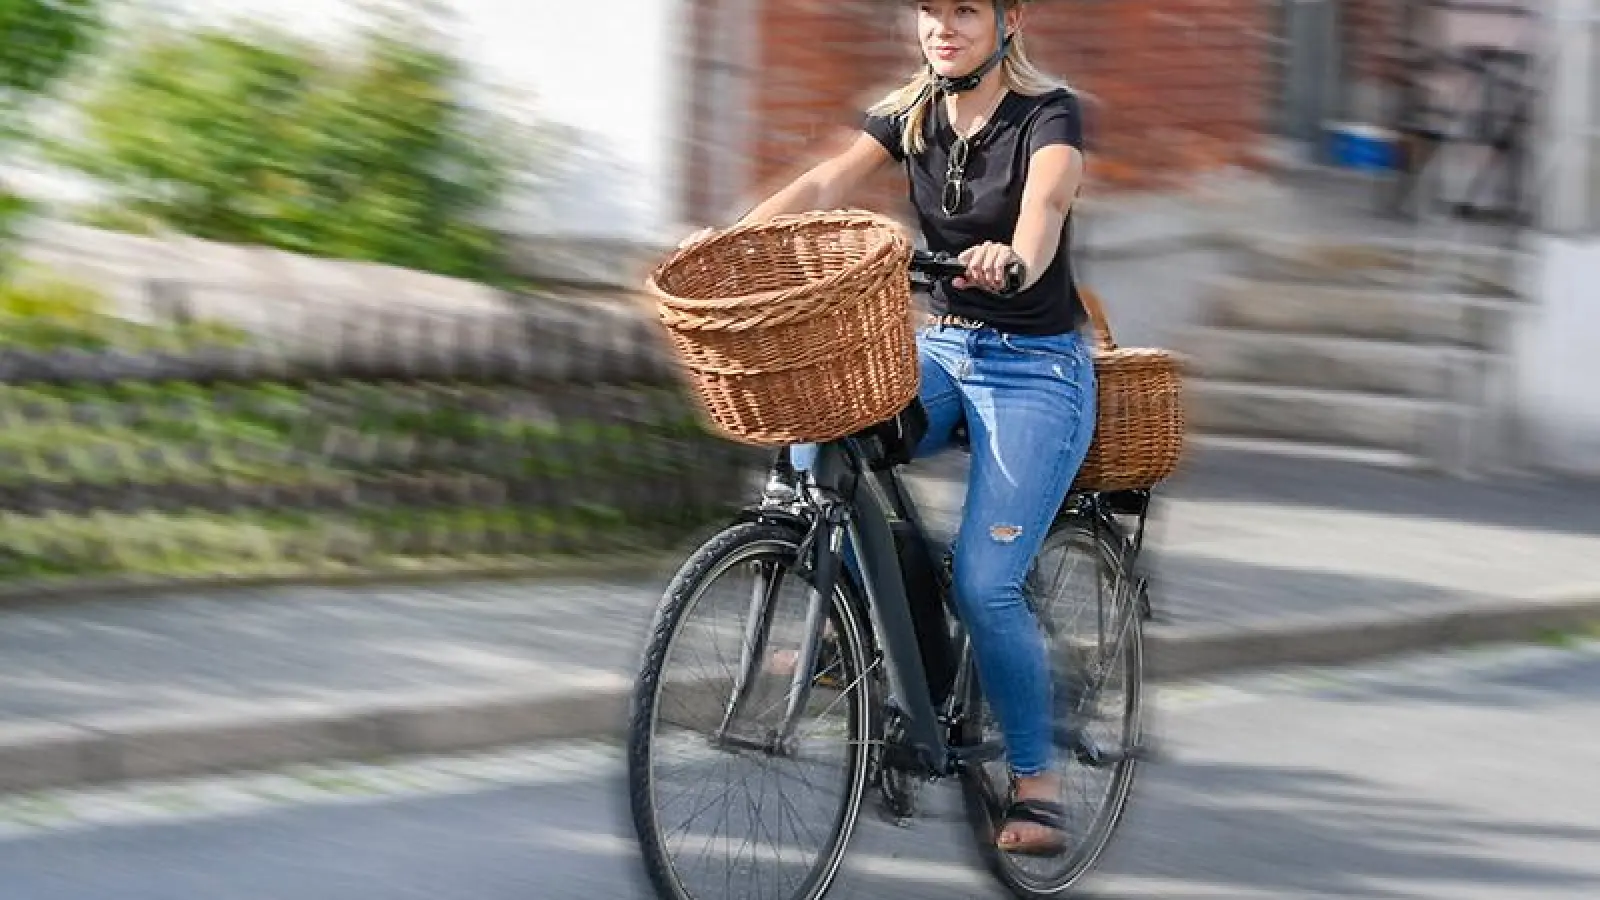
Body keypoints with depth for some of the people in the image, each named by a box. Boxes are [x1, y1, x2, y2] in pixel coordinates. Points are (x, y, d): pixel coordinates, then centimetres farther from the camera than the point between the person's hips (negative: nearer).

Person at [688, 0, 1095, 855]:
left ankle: (1036, 778, 0)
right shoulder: (910, 115, 5)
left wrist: (1013, 259, -56)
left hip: (1036, 367, -5)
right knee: (816, 448, -24)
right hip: (941, 347, 5)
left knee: (984, 583, -16)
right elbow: (824, 184, -10)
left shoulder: (1048, 114, -12)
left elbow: (1045, 202, -33)